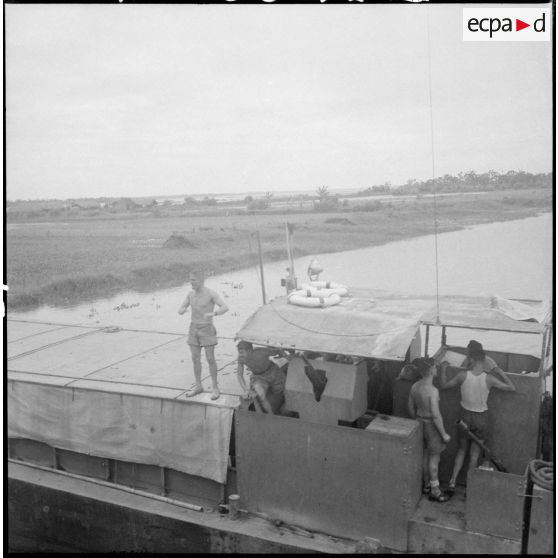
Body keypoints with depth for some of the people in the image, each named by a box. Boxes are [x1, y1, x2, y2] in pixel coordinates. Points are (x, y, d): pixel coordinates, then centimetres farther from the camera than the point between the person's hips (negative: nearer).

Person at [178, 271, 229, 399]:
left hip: (207, 330, -5)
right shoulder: (191, 293, 4)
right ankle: (198, 386, 21)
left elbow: (225, 308, -24)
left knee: (210, 359, -4)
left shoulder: (211, 293, -14)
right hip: (194, 329, 5)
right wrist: (181, 310, -19)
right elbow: (181, 309, 8)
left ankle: (215, 388, 9)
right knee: (195, 359, 8)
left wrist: (213, 314, -43)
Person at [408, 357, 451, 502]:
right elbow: (436, 415, -26)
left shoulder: (415, 386, -5)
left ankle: (427, 485, 36)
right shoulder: (432, 391, -29)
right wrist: (444, 434, -15)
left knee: (426, 454, 21)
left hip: (420, 423, 7)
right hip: (432, 425, -7)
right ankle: (434, 491, 19)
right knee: (434, 458, 7)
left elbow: (411, 407, 7)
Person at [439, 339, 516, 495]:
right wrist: (500, 372, -2)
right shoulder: (489, 379, -18)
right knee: (474, 454, 12)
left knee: (462, 449, 20)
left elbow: (444, 385, -4)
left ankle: (453, 481, 16)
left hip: (465, 415, 1)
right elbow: (512, 388, -9)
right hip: (481, 418, -1)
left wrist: (444, 368, 8)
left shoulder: (462, 375, -17)